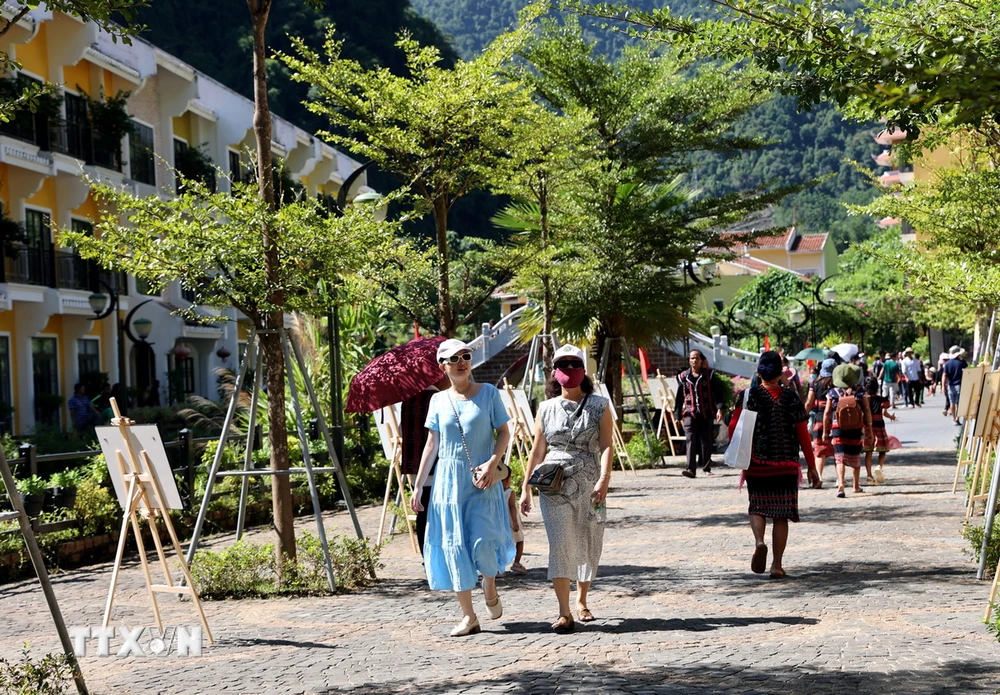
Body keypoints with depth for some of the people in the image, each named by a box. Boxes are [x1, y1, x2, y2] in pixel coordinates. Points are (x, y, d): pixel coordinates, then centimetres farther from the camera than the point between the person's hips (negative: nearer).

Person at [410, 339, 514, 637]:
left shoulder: (488, 393, 0)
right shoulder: (438, 400, 6)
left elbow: (504, 433, 2)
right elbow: (431, 444, 10)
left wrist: (492, 463, -15)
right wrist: (417, 486, 7)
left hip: (481, 481, -2)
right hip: (448, 481, 2)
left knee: (482, 543, -12)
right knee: (454, 546, 0)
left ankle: (491, 590, 20)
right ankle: (468, 617, 8)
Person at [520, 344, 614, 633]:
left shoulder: (599, 406, 5)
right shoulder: (546, 408, 9)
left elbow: (606, 446, -4)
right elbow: (537, 451, 13)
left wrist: (604, 480, -18)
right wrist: (526, 487, 10)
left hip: (589, 486, 0)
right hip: (554, 485, 0)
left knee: (588, 546, 8)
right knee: (560, 545, -10)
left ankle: (582, 602, 29)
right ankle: (564, 613, -10)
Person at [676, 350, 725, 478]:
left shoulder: (709, 375, 5)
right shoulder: (683, 377, 9)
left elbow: (718, 393, 1)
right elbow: (679, 397, 13)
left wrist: (719, 409, -10)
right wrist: (679, 415, 12)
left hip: (706, 413, 0)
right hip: (690, 413, 0)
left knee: (706, 441, 6)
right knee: (690, 441, -12)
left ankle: (707, 467, 17)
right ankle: (691, 469, -19)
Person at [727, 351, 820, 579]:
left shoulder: (748, 396, -3)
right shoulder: (791, 398, -1)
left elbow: (734, 428, -10)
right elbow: (803, 435, 0)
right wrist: (812, 467, 7)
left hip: (757, 464, 0)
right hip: (787, 466, 1)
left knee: (757, 507, 14)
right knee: (781, 515, 7)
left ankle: (759, 541, -16)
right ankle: (777, 565, 6)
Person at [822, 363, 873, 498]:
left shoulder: (833, 393, -1)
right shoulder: (860, 393, -2)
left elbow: (827, 413, -1)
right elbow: (867, 412, -3)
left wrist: (825, 431, 5)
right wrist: (869, 428, 6)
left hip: (838, 430, -1)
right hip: (856, 430, 1)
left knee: (840, 458, -5)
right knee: (855, 458, 17)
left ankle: (841, 484, -25)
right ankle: (856, 486, 30)